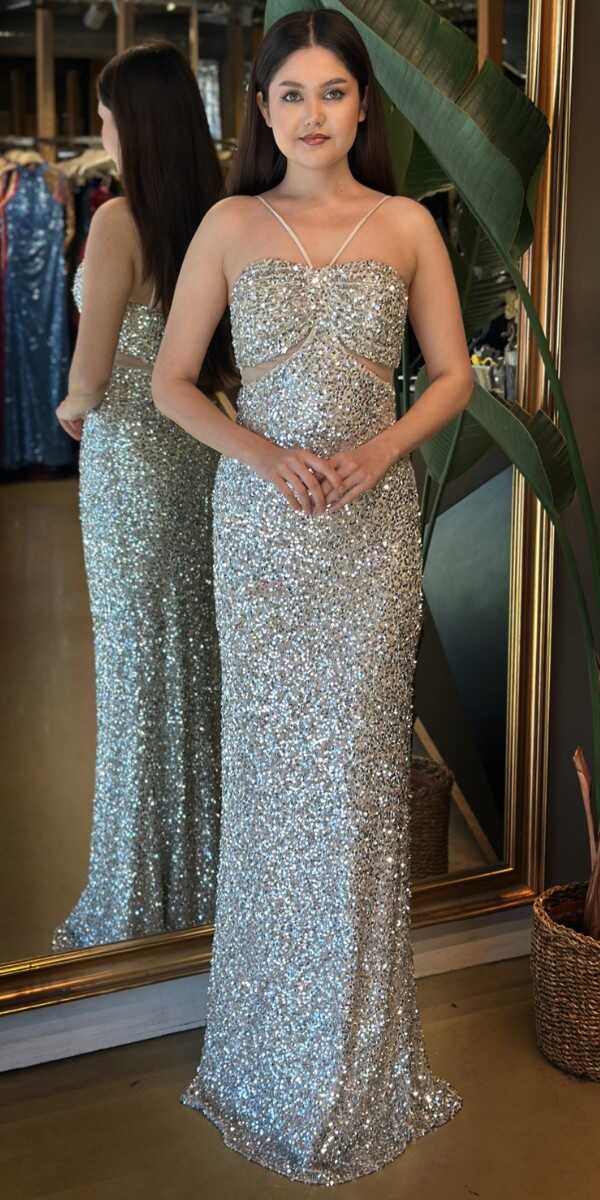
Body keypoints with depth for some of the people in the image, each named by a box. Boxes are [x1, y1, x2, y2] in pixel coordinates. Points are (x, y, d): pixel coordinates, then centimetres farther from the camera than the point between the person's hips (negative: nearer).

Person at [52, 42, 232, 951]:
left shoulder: (120, 221, -17)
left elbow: (91, 375, -18)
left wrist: (71, 408, 2)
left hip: (132, 458, -6)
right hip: (202, 454, 6)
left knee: (142, 665, 3)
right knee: (201, 653, 15)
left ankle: (142, 901, 17)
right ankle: (209, 861, 30)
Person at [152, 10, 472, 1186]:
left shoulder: (408, 227, 5)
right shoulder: (231, 226, 4)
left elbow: (453, 375, 7)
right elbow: (172, 380, 3)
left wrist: (377, 450, -11)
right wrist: (264, 455, -13)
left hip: (373, 522, 0)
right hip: (261, 518, 0)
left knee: (358, 763, 3)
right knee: (270, 760, 4)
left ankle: (357, 1048, 20)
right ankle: (273, 1043, 21)